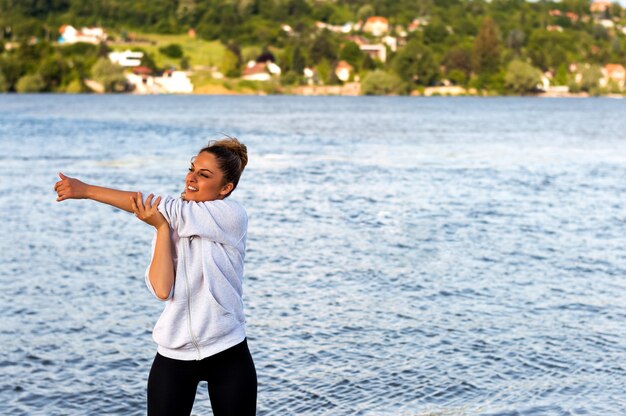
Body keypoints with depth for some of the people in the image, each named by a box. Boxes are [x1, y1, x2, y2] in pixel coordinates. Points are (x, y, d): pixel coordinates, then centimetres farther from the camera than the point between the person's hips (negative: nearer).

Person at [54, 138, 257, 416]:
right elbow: (162, 290, -11)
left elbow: (166, 210, -17)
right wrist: (161, 227, -18)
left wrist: (87, 190, -15)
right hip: (173, 357, 3)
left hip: (227, 355, -3)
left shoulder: (232, 216, -10)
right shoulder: (168, 224, 3)